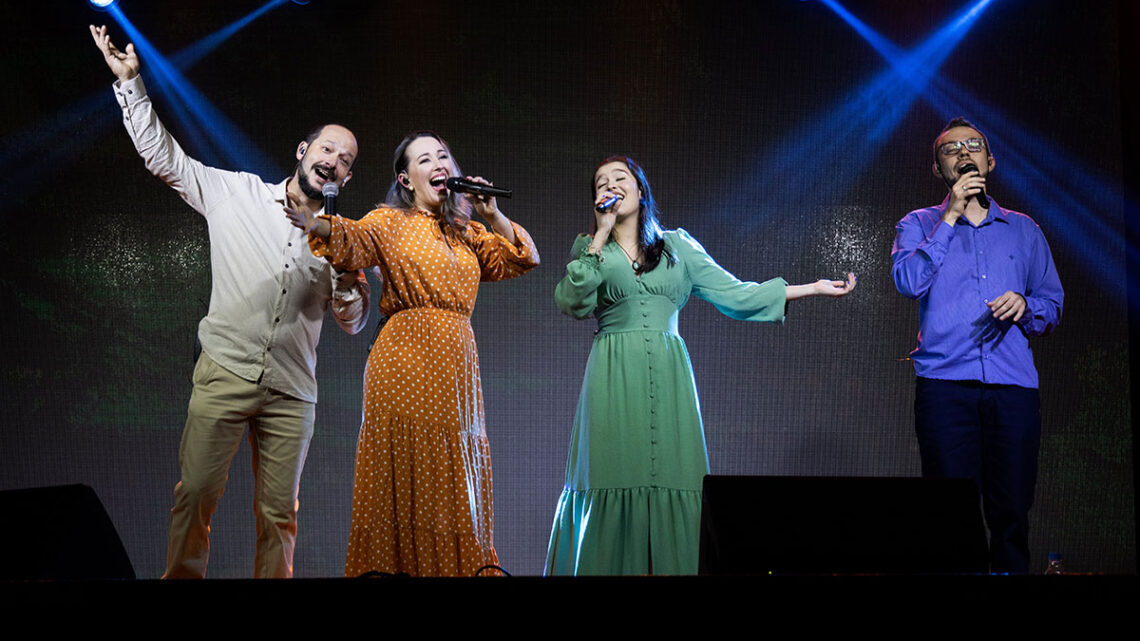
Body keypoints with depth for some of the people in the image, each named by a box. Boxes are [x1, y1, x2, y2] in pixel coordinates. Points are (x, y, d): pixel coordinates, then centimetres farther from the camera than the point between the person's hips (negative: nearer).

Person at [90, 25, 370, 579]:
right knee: (195, 494, -6)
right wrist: (130, 82, 3)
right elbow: (163, 157, 8)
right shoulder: (237, 193, 8)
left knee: (279, 513, 3)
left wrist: (348, 285, -7)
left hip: (291, 391, 2)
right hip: (225, 373, -2)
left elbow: (353, 323, 14)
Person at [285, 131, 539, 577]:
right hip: (407, 360, -5)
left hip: (457, 364, 5)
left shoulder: (465, 232, 19)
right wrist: (314, 225, -37)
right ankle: (391, 566, 0)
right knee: (406, 470, -7)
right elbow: (355, 240, -16)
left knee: (456, 471, 7)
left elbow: (522, 260, 18)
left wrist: (493, 215, 5)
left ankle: (462, 564, 15)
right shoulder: (392, 222, 4)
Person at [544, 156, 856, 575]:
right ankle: (609, 567, 1)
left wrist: (812, 288, 10)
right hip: (614, 379, -1)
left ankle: (670, 566, 1)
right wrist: (602, 234, -3)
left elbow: (734, 293, 12)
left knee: (673, 481, -6)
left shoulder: (678, 246, 15)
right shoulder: (590, 249, 13)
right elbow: (571, 302, -5)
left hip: (668, 376, 1)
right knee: (614, 481, -7)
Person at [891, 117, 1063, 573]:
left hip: (1014, 385, 2)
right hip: (945, 384, -2)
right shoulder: (919, 224, 14)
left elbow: (1053, 304, 18)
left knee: (1011, 512, -2)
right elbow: (908, 281, -6)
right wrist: (950, 217, -5)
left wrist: (1025, 305, -4)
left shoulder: (1024, 230, 21)